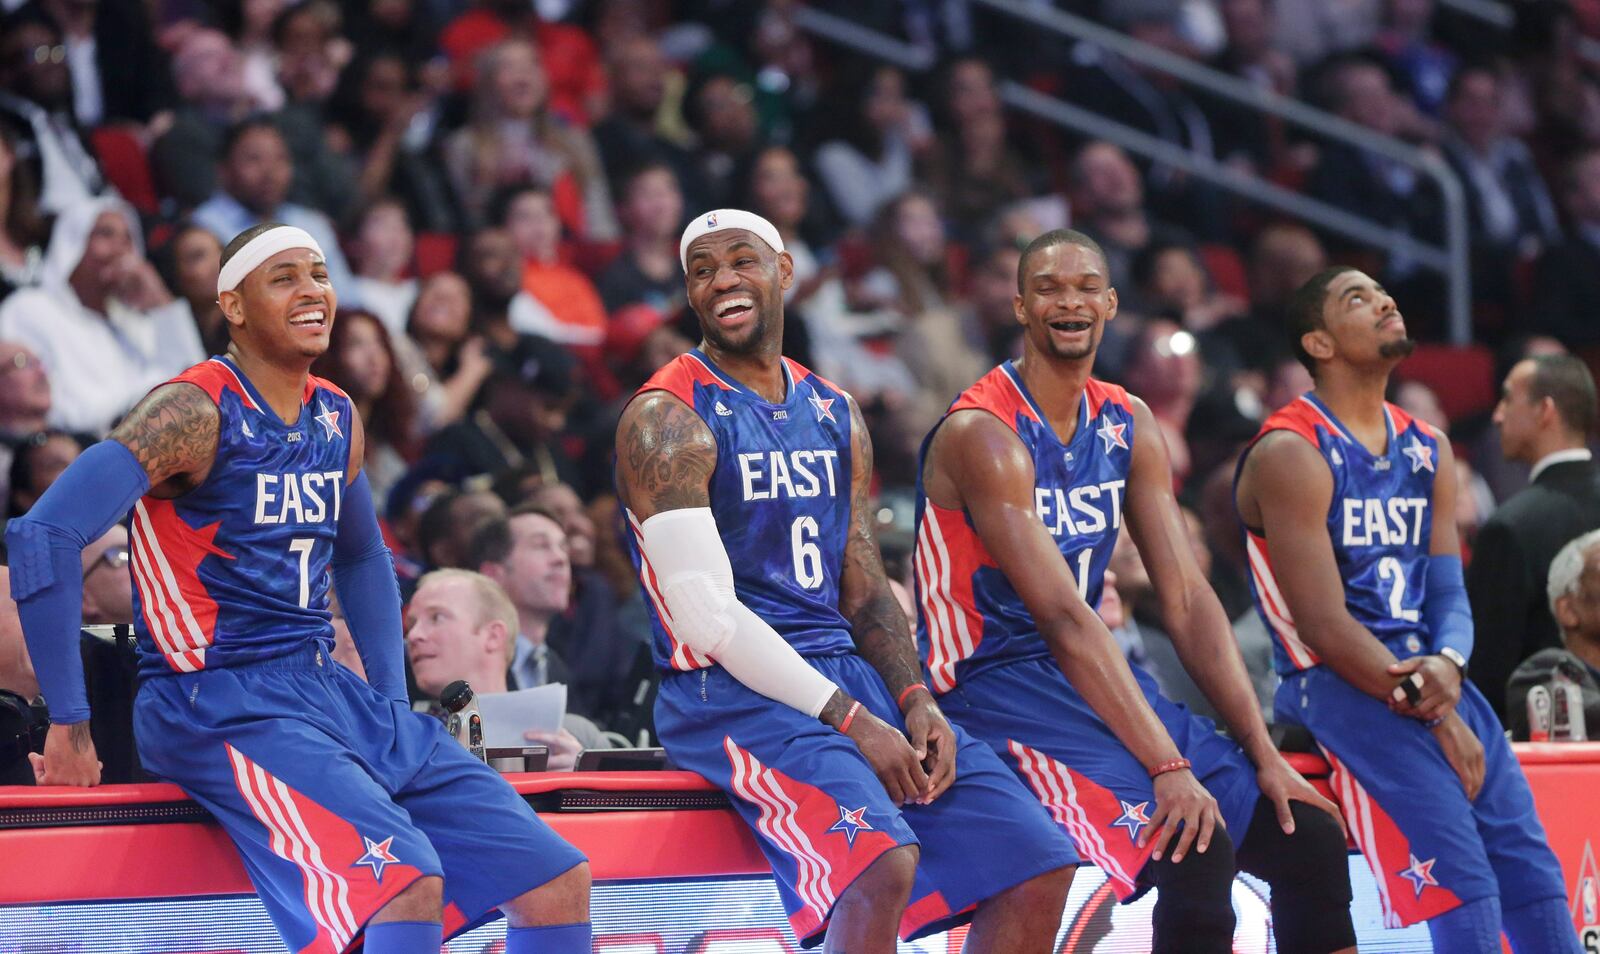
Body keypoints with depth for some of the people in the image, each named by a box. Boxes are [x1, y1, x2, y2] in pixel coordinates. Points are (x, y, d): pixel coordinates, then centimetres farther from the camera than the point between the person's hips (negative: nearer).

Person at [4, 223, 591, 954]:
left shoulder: (338, 420, 12)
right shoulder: (195, 412, -12)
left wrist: (395, 706, 20)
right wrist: (69, 729, -21)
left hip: (330, 695, 8)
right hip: (219, 704, -8)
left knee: (560, 885, -1)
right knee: (409, 883, -31)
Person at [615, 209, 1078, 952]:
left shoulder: (835, 415, 17)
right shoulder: (667, 420, -6)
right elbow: (707, 616, -15)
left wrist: (917, 704, -1)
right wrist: (851, 721, -19)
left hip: (845, 672, 7)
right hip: (730, 692, -7)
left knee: (1039, 865, -4)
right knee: (884, 859, -33)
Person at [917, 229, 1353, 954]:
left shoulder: (1130, 427, 8)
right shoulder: (982, 434, -16)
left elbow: (1187, 601, 6)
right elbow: (1063, 617, -23)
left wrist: (1263, 755, -3)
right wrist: (1168, 767, -29)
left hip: (1098, 677, 8)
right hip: (1000, 685, -8)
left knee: (1308, 837, 0)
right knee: (1195, 848, -26)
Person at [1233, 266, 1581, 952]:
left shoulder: (1429, 452, 15)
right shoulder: (1291, 453, -9)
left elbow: (1449, 593, 13)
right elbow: (1325, 625, -14)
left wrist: (1448, 665, -11)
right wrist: (1434, 717, -14)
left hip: (1426, 675, 8)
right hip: (1339, 684, -7)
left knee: (1530, 868, 0)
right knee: (1463, 880, -18)